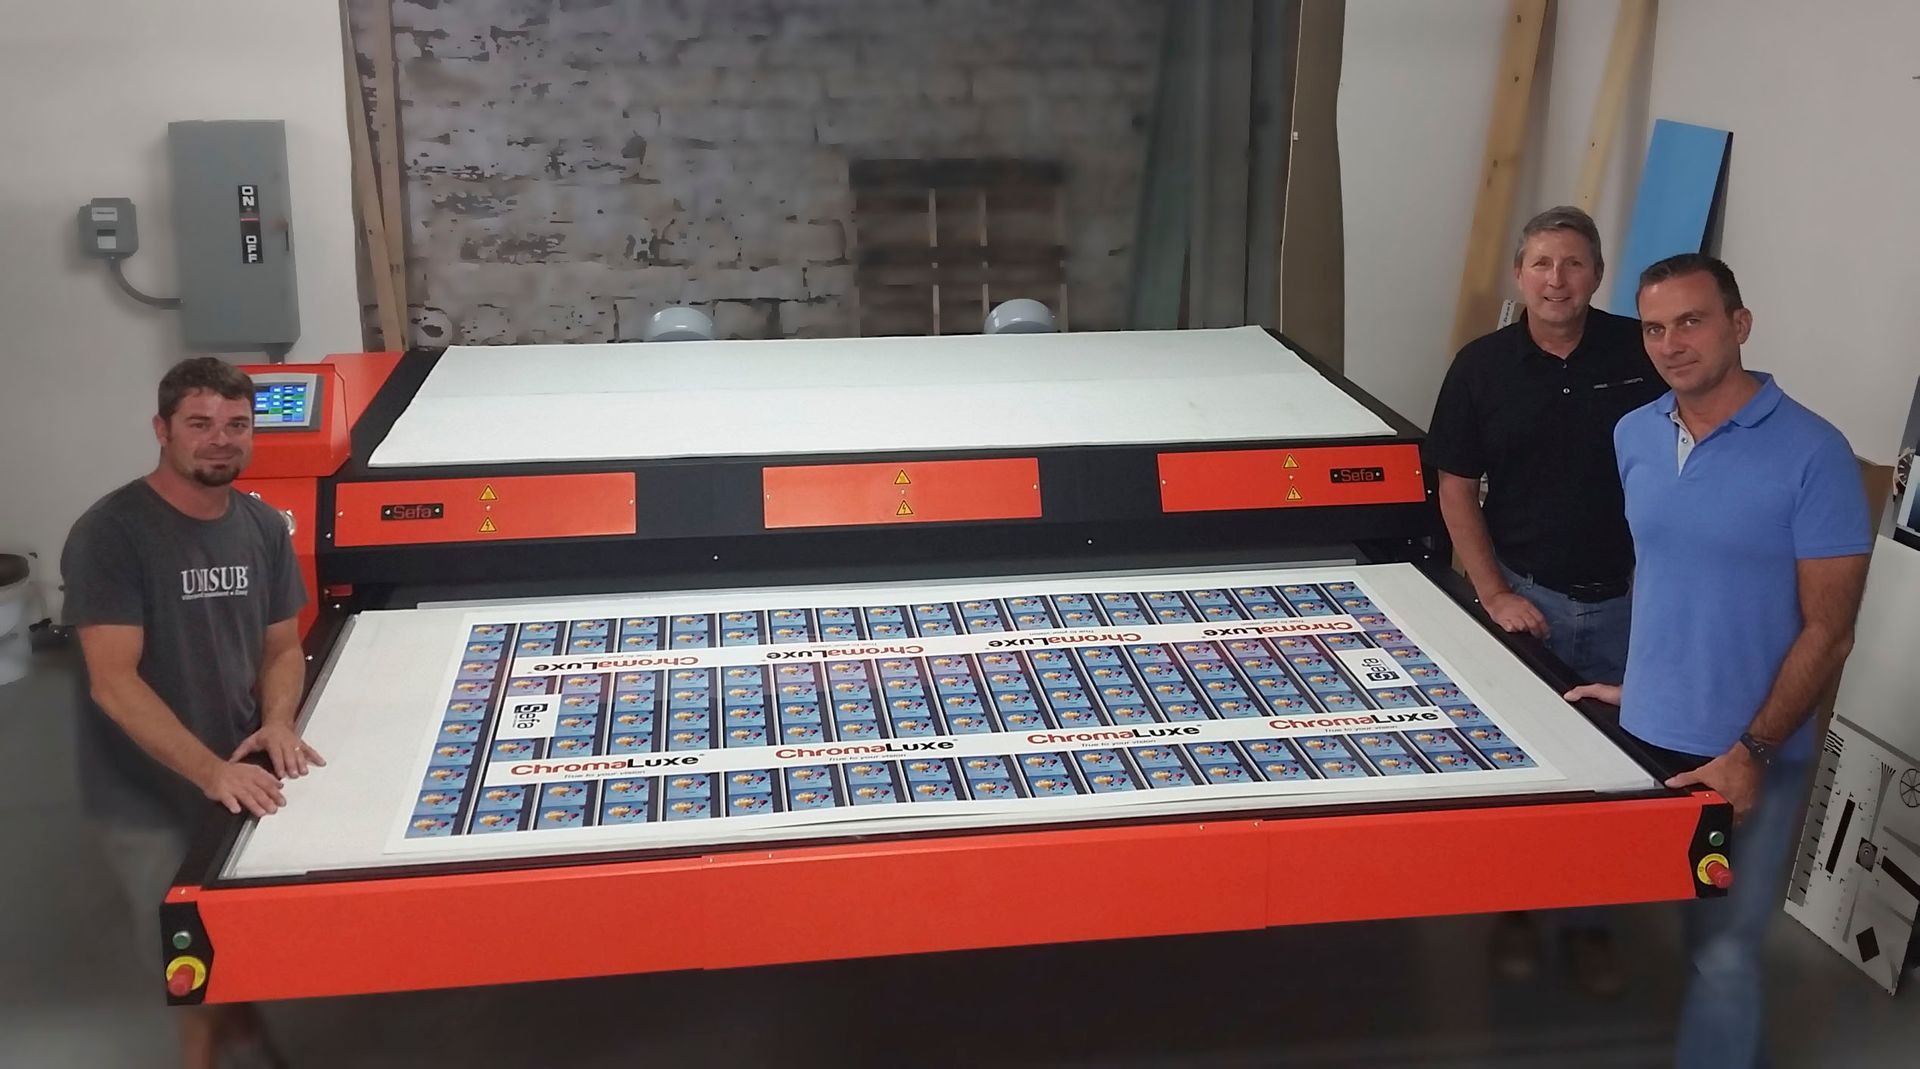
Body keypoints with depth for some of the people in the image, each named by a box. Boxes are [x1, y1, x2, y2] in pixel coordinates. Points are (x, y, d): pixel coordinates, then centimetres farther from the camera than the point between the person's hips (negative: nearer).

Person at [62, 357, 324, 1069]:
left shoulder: (264, 527, 1)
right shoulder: (110, 534, -17)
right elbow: (114, 682, -23)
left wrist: (277, 722, -11)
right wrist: (210, 771, -31)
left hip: (240, 774, 5)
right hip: (148, 795, -5)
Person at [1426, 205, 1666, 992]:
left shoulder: (1642, 353, -6)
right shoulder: (1483, 365, -5)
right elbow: (1456, 489, -1)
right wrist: (1493, 593, -8)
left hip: (1625, 599, 0)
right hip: (1527, 595, 0)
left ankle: (1587, 917, 28)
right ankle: (1514, 905, 30)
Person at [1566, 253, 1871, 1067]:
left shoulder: (1812, 453, -12)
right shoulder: (1633, 436, 4)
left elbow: (1827, 631, -11)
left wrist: (1752, 751, -15)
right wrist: (1638, 682, 13)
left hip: (1748, 758, -5)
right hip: (1644, 737, 5)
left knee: (1723, 953, 4)